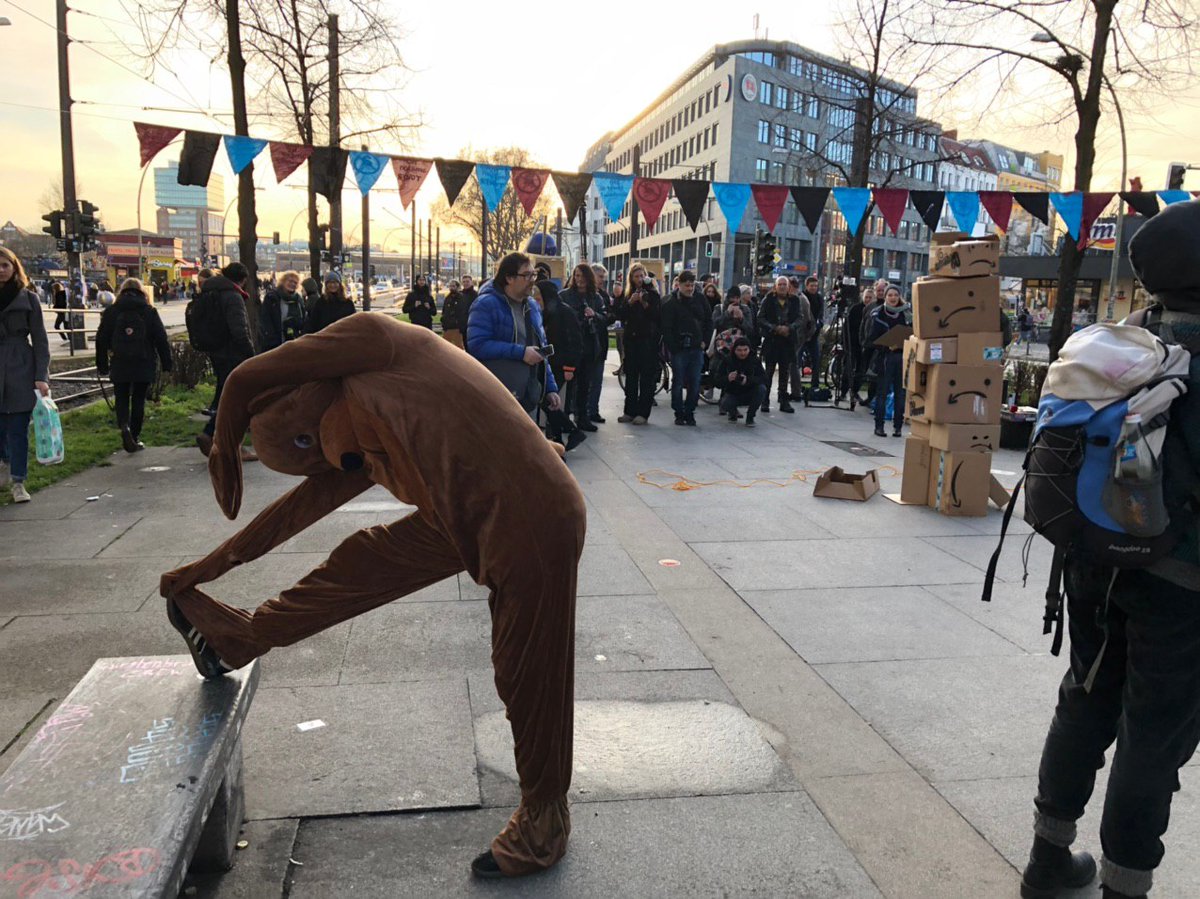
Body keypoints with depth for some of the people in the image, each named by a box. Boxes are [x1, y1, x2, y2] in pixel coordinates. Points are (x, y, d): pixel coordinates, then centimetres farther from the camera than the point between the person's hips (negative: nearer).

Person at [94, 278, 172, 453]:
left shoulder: (111, 312, 3)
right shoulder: (149, 311, 0)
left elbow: (102, 340, 4)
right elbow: (161, 338, -2)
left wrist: (102, 365, 11)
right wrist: (166, 364, 2)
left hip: (119, 364, 1)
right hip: (144, 365, 0)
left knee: (121, 398, 10)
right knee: (139, 399, 9)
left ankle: (124, 426, -16)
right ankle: (135, 437, 10)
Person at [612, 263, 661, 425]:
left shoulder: (652, 294, 2)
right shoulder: (626, 295, 12)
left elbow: (658, 316, -7)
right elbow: (619, 315, 1)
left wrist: (646, 305, -20)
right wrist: (630, 302, -11)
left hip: (648, 340, -4)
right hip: (631, 339, 4)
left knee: (646, 378, -3)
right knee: (631, 377, 5)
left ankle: (643, 413, -1)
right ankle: (630, 411, 11)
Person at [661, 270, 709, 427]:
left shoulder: (701, 300, 7)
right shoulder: (671, 303, -5)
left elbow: (709, 322, 13)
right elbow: (666, 328, -8)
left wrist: (705, 341, 4)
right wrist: (673, 347, -12)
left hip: (697, 349, 3)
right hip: (679, 349, -3)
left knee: (694, 383, 3)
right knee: (678, 382, 3)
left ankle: (690, 413, 14)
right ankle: (679, 414, 13)